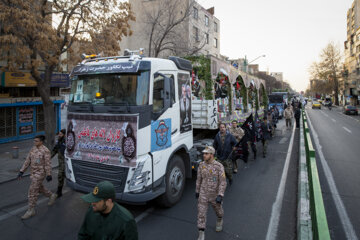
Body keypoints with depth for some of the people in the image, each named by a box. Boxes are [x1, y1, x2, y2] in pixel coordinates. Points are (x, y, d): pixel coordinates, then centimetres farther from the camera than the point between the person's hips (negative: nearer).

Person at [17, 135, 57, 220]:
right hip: (33, 172, 8)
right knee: (39, 188, 22)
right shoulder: (33, 149, 4)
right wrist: (21, 171, 4)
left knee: (33, 191, -6)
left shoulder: (45, 150, -18)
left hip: (40, 173, -8)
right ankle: (52, 196, 44)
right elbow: (27, 161, 7)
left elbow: (48, 164, -16)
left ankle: (31, 210, 5)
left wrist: (49, 175, -13)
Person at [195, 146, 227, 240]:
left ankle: (219, 220, 56)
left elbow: (223, 182, -20)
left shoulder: (219, 166, -20)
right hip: (203, 194, 2)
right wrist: (197, 190, 14)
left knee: (218, 210, 23)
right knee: (201, 214, -5)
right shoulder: (201, 165, -7)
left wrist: (220, 195, -29)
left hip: (215, 195, -2)